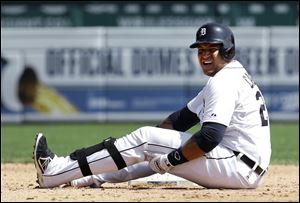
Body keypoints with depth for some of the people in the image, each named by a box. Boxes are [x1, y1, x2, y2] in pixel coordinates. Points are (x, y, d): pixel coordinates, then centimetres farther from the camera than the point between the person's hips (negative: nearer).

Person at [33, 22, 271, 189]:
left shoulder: (224, 81, -13)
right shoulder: (228, 77, 22)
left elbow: (210, 136, -24)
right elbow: (184, 117, 25)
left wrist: (169, 161, -15)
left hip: (240, 168, -10)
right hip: (249, 169, 10)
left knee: (144, 139, -7)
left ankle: (55, 172, -6)